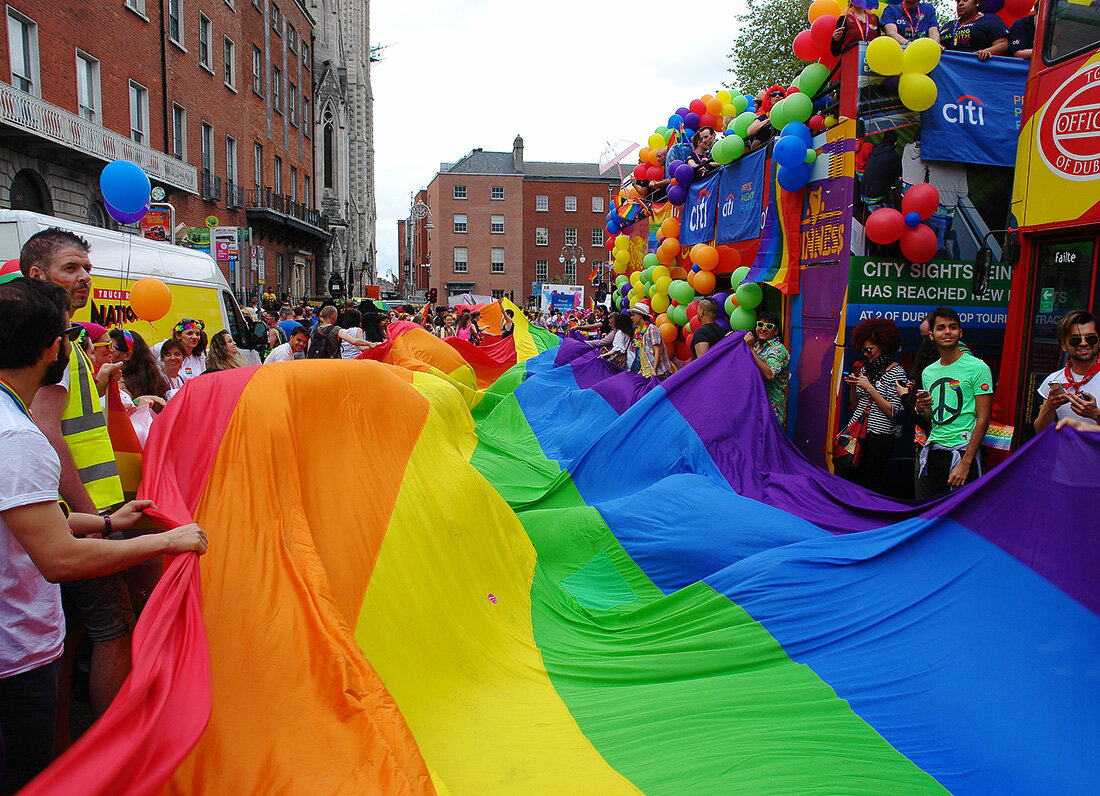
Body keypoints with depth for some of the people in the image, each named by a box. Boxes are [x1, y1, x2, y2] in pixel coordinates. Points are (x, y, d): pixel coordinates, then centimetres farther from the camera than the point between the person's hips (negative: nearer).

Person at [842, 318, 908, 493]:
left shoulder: (896, 372, -6)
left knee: (872, 486, -2)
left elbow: (893, 412, -12)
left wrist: (869, 388, -15)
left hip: (879, 437, -6)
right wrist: (853, 385, -1)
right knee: (851, 480, 5)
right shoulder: (865, 368, 12)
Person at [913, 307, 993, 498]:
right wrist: (921, 409, -4)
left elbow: (983, 419, -10)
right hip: (932, 451, 5)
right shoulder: (928, 372, 13)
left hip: (962, 450, -5)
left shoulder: (977, 367, -5)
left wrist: (965, 463, -16)